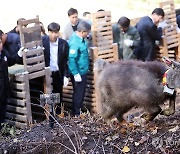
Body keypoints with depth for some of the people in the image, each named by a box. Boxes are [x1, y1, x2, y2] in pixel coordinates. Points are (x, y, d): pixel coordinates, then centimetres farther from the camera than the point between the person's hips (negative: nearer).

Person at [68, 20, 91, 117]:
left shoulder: (80, 39, 2)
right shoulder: (75, 42, -25)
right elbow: (71, 59, -25)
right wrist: (76, 74, -23)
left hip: (82, 71, 9)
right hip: (78, 72, -9)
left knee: (80, 93, 19)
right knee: (79, 94, 4)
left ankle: (78, 112, 32)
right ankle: (76, 114, 17)